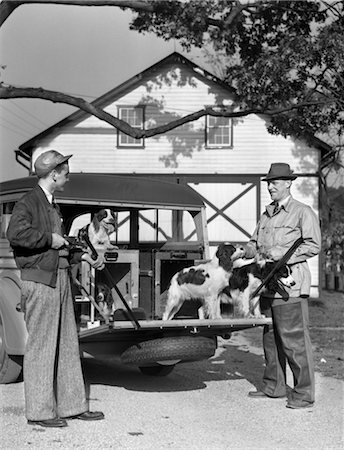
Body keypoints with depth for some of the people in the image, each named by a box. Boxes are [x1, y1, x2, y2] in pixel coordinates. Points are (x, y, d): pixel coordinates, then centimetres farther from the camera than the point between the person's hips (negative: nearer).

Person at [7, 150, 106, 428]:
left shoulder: (53, 206, 19)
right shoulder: (28, 202, -9)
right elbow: (16, 233, -26)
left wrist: (84, 257, 20)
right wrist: (50, 239, -18)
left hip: (61, 278, 9)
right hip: (39, 280, -9)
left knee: (68, 344, 11)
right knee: (41, 345, -3)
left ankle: (73, 405, 19)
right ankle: (39, 411, 5)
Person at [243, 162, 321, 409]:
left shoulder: (303, 212, -3)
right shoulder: (267, 214, 19)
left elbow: (313, 245, -10)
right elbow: (255, 242, 23)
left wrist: (282, 253, -19)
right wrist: (246, 251, 1)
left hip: (291, 282, -7)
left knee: (294, 338, -7)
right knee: (271, 337, 13)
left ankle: (304, 394, -1)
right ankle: (274, 386, 24)